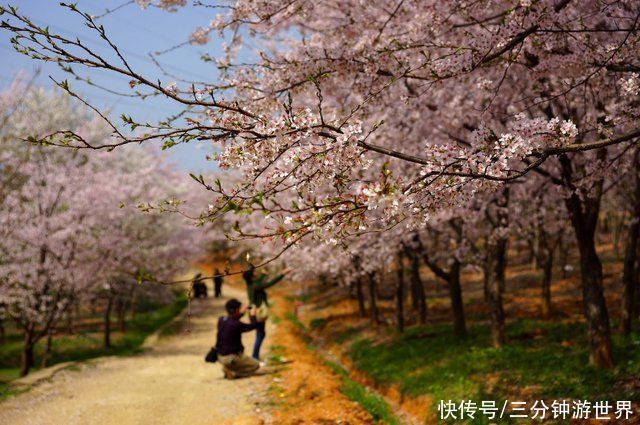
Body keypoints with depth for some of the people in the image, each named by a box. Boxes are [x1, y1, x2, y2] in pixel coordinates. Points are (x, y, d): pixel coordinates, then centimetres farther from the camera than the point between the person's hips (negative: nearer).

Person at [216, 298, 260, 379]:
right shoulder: (236, 325, -23)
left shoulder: (221, 320, -1)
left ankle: (229, 368, 8)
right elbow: (253, 326, -9)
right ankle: (232, 372, -8)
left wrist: (241, 314, 25)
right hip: (232, 358, -8)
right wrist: (252, 315, 8)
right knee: (256, 365, 9)